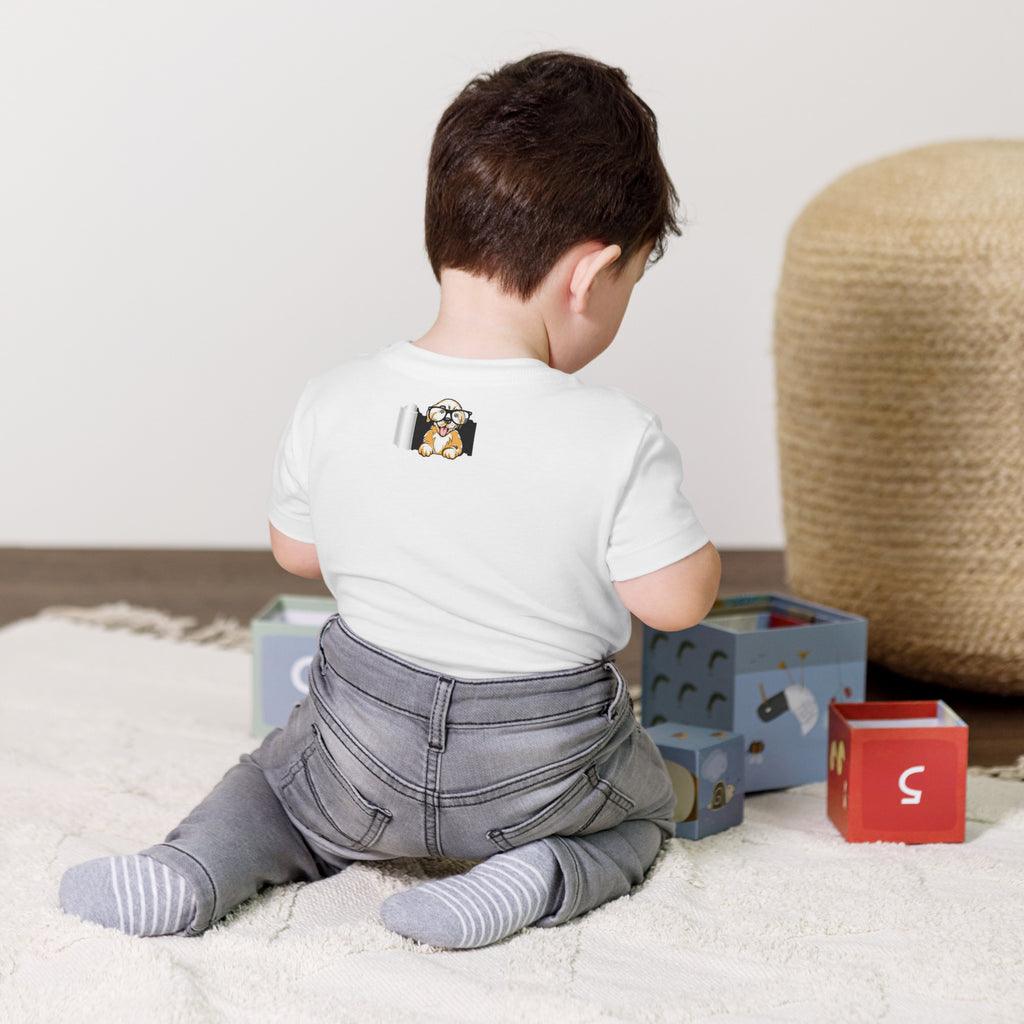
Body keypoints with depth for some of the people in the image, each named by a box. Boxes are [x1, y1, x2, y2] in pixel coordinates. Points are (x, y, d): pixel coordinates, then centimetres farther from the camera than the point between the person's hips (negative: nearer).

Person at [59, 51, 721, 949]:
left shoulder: (333, 405, -13)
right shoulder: (616, 440, -24)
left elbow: (295, 551, 1)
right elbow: (679, 602, -16)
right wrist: (662, 509, 3)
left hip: (369, 751, 2)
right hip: (545, 770, -2)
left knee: (279, 774, 33)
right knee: (642, 807, 31)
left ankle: (196, 866, 3)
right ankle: (546, 874, 0)